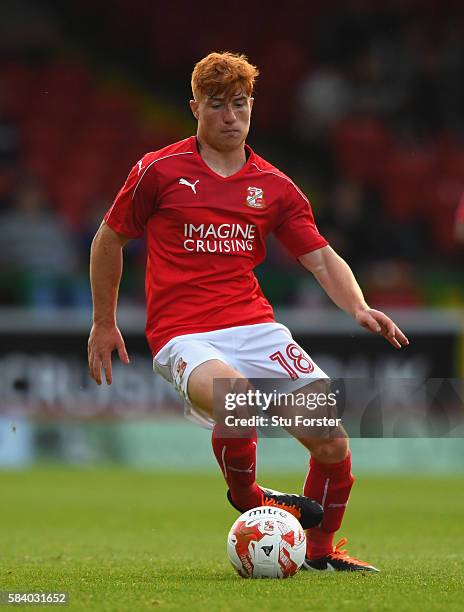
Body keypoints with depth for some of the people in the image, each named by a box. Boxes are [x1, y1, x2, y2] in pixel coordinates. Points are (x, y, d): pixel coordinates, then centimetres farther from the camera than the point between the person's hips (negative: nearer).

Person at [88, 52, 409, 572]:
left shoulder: (274, 187, 11)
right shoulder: (159, 171, 2)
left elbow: (322, 259, 10)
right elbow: (109, 240, 13)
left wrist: (359, 308, -9)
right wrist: (103, 323, 15)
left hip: (255, 325, 4)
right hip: (183, 335, -4)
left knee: (332, 441, -9)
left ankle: (321, 549, 19)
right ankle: (245, 498, -6)